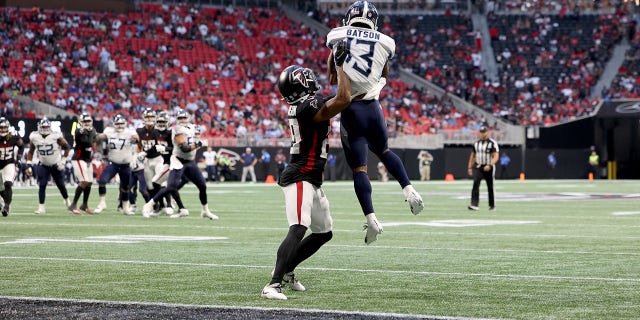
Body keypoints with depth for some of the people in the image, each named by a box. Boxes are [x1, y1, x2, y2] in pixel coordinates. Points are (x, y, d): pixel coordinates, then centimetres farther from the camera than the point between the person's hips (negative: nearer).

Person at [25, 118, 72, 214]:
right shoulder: (34, 137, -11)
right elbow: (31, 152, 3)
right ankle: (41, 207, -6)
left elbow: (67, 147, -7)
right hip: (43, 165, 1)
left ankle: (67, 201, 34)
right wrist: (28, 165, -3)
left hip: (56, 165, -1)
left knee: (61, 185, 8)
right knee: (42, 185, -11)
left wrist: (63, 160, -11)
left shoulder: (56, 136, -20)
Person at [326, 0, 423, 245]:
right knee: (383, 151, 28)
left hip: (349, 110, -2)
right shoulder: (385, 43, 7)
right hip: (373, 107, 2)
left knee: (358, 168, 0)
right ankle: (408, 189, 9)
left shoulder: (337, 37, 4)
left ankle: (371, 219, -11)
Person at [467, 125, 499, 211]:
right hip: (477, 167, 3)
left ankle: (492, 205, 24)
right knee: (476, 183, -17)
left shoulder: (492, 143, -7)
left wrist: (489, 165, -29)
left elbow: (495, 157, -15)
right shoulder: (476, 143, 9)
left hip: (488, 168, -3)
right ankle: (474, 204, -25)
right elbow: (473, 156, 18)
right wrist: (470, 167, 14)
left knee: (490, 187, 8)